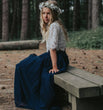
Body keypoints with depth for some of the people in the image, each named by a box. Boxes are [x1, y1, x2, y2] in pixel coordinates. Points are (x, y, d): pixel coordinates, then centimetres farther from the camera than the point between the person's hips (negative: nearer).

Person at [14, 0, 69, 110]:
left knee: (22, 67, -5)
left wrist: (55, 67, -24)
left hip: (57, 58, -10)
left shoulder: (54, 26, -14)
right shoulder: (52, 25, 17)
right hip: (60, 58, 10)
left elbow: (53, 48, -21)